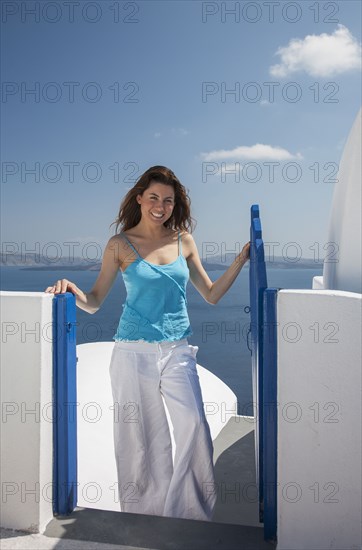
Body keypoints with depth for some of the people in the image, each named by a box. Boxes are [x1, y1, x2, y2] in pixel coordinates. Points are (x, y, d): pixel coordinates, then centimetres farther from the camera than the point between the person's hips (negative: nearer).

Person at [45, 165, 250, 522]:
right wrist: (73, 292, -19)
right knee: (140, 436, 5)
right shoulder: (120, 244, 1)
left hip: (178, 351, 2)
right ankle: (143, 515, 26)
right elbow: (94, 302, 2)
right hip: (134, 351, -2)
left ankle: (191, 512, 11)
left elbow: (211, 295, 12)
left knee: (194, 427, -9)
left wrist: (240, 260, 4)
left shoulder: (184, 240, 8)